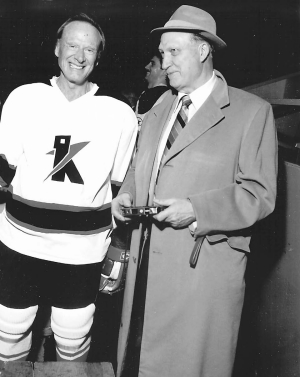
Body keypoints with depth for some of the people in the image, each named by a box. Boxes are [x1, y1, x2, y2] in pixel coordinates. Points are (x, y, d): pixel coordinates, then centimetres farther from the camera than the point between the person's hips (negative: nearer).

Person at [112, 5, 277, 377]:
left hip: (203, 267, -5)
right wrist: (127, 195, 1)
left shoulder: (252, 111, -6)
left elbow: (259, 194, -11)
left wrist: (196, 210, -22)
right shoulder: (158, 111, 14)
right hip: (146, 261, 6)